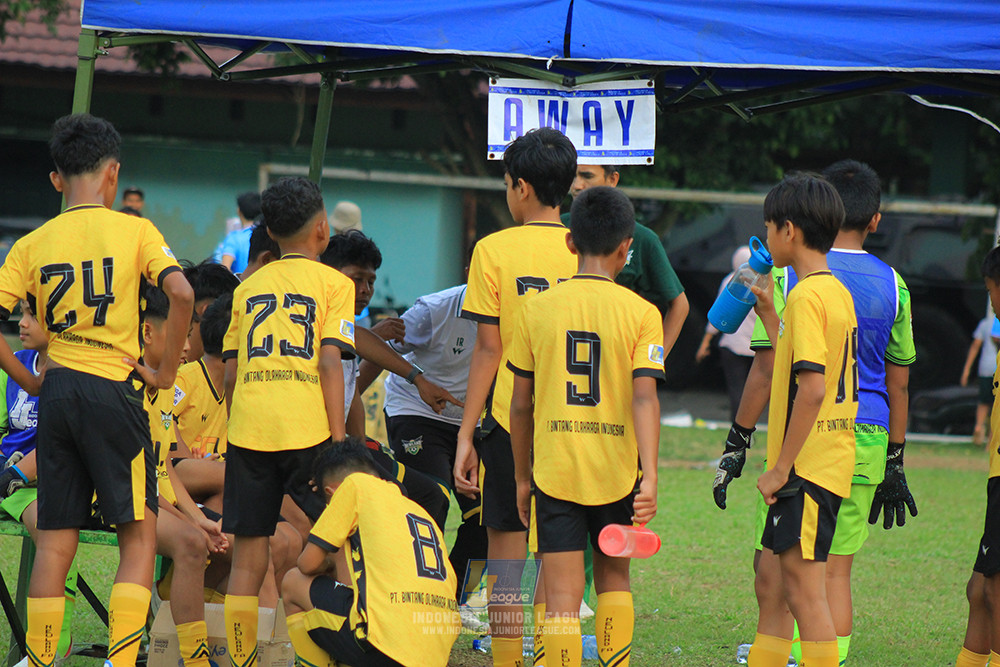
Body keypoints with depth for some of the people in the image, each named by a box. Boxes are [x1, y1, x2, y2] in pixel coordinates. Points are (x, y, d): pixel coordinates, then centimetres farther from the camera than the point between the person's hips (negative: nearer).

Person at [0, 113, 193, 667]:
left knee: (54, 542, 9)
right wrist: (165, 372, -5)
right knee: (139, 537, 3)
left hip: (55, 393, 3)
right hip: (114, 391, -3)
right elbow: (181, 294, -15)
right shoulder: (134, 231, -1)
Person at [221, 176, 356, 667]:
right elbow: (330, 363, -5)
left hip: (247, 429, 4)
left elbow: (230, 373, 14)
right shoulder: (332, 283, 5)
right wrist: (339, 442, -6)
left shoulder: (248, 288, 18)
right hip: (307, 430, -4)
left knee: (247, 558, 4)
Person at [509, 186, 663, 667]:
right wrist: (649, 476, -18)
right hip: (617, 471, 1)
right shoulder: (640, 313, -3)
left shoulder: (539, 309, 1)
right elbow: (645, 397, -14)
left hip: (554, 470, -1)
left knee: (562, 594, -3)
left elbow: (521, 404, 5)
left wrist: (522, 477, 16)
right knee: (613, 576, 21)